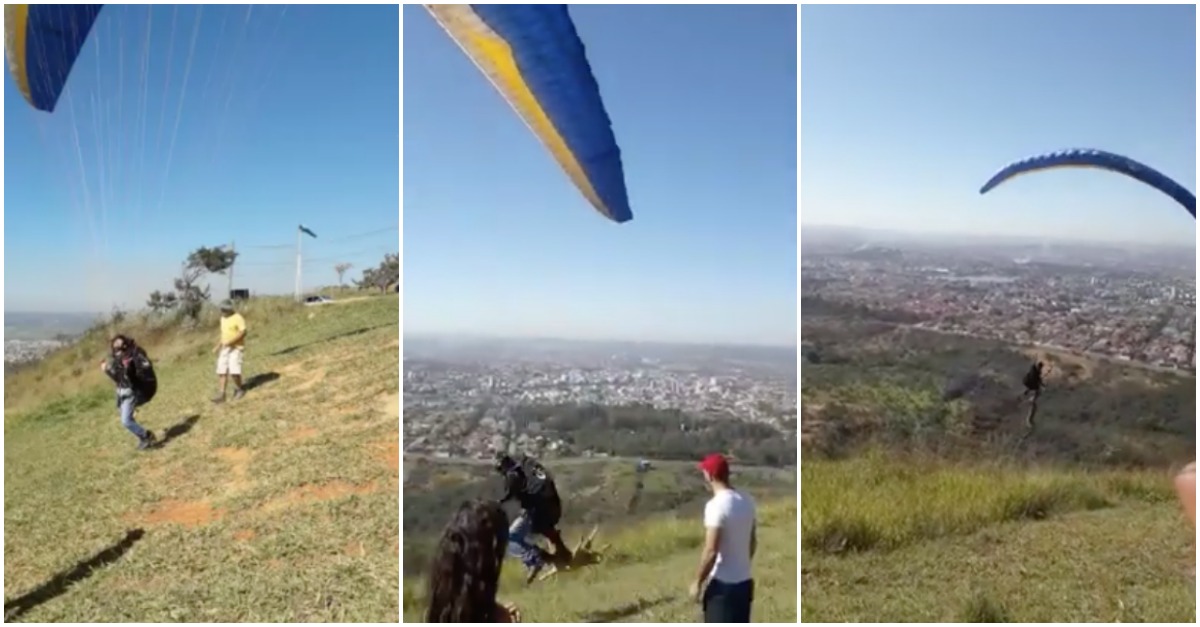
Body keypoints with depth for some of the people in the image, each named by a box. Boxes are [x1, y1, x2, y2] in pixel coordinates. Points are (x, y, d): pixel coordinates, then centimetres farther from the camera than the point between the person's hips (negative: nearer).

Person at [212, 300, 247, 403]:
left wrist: (230, 342, -23)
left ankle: (239, 390, 7)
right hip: (225, 348, 8)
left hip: (236, 348, -8)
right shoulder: (223, 318, 15)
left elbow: (243, 332, -18)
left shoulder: (238, 318, -11)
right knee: (222, 371, 1)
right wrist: (218, 346, 16)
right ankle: (222, 394, 2)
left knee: (234, 371, -15)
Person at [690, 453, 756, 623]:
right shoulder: (747, 501, 5)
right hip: (744, 582, 8)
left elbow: (711, 551, -22)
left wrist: (698, 582, -11)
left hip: (722, 584, -8)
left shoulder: (716, 505, -20)